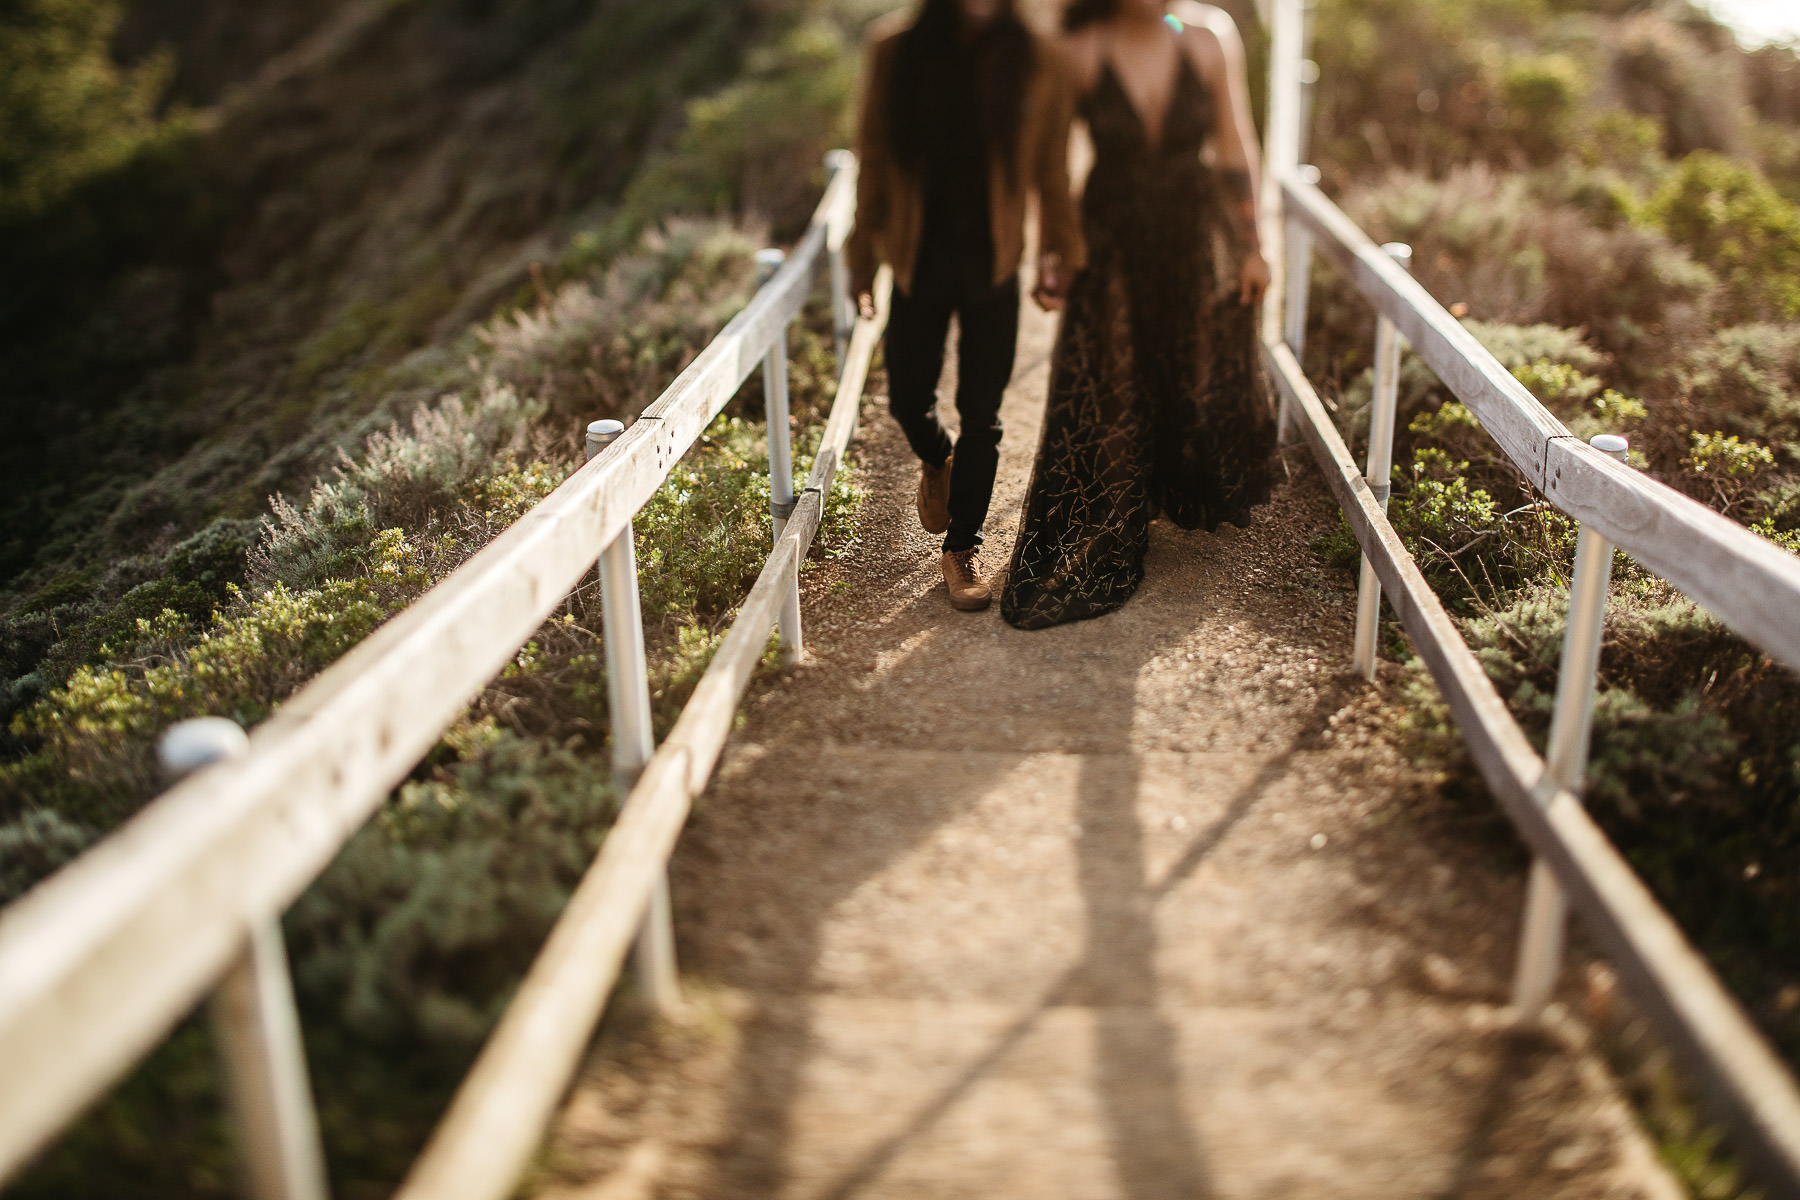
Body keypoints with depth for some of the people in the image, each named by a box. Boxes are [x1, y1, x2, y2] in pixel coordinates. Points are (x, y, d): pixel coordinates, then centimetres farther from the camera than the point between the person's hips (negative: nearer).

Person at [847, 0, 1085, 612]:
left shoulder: (1035, 62, -3)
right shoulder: (895, 50, -2)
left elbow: (1050, 171, 4)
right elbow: (875, 159, 4)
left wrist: (1057, 254, 2)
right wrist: (864, 253, 5)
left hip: (993, 265, -1)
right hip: (919, 258, 1)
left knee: (981, 414, 1)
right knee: (908, 399, 5)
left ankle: (962, 546, 17)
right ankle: (936, 462, 42)